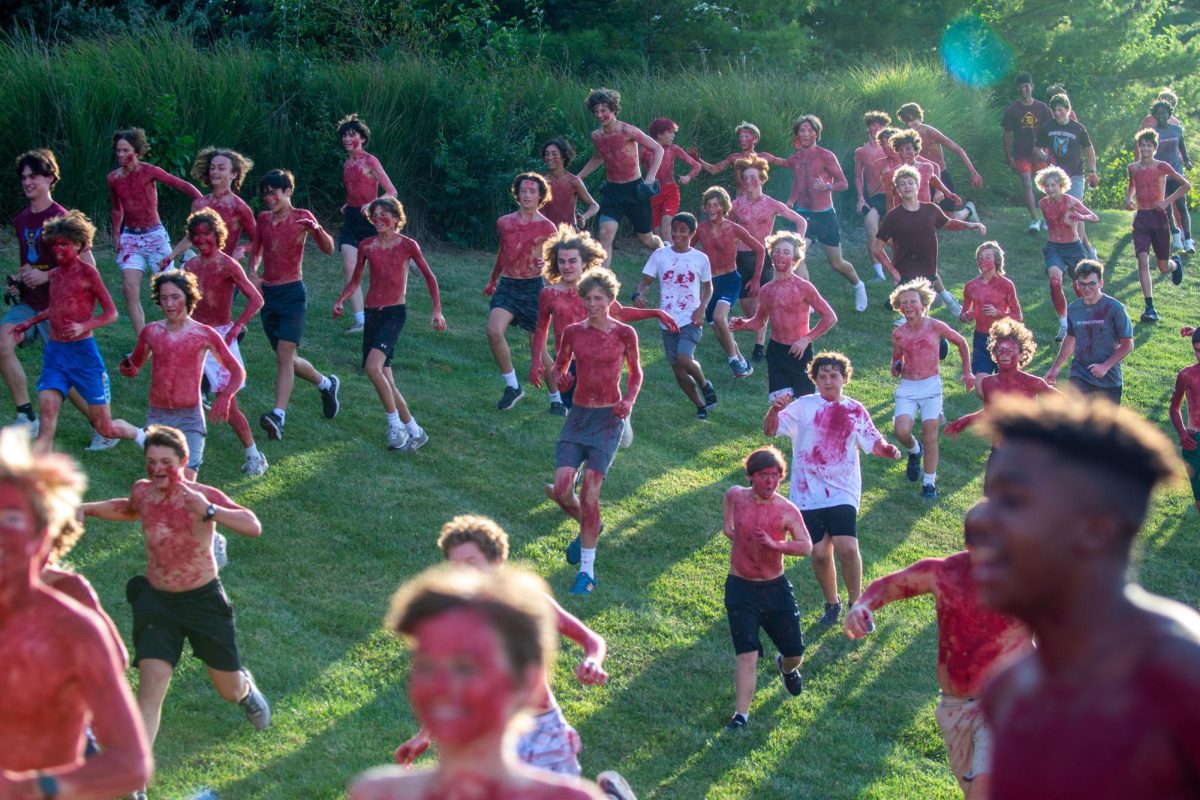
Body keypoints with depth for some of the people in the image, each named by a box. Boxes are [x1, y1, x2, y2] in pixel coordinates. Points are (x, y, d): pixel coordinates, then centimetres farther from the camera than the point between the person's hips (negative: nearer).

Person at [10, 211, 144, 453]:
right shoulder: (55, 274, 11)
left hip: (83, 351, -5)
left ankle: (140, 435, 37)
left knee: (105, 428, 5)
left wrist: (84, 326, -23)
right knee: (47, 416, -16)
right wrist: (28, 323, 26)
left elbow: (111, 313, -7)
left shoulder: (87, 272, -8)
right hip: (54, 352, 5)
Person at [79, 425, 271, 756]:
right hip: (157, 601, 2)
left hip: (204, 601, -2)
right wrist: (88, 509, 5)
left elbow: (254, 527, -30)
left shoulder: (203, 495, -16)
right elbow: (129, 509, 23)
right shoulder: (143, 492, -4)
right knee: (149, 692, -15)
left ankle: (245, 687, 54)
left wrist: (208, 511, -45)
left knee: (230, 693, 15)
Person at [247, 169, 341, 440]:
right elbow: (256, 250, 22)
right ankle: (326, 384, 37)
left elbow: (329, 250, -11)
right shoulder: (264, 219, 9)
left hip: (292, 292, -6)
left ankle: (278, 415, -25)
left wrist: (317, 229, -30)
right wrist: (252, 271, 1)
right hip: (267, 293, 6)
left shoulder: (301, 217, -4)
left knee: (284, 354, -17)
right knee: (287, 359, 13)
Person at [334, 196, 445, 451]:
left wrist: (437, 310, -1)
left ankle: (395, 425, -14)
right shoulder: (366, 245, 7)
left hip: (395, 313, -5)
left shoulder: (407, 245, -3)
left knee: (373, 367, -26)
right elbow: (355, 281, 16)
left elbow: (429, 276, 5)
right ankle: (414, 431, 14)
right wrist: (340, 301, -2)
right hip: (371, 313, 5)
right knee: (385, 381, 4)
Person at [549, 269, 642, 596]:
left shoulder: (624, 333, -3)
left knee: (589, 490, -11)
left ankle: (587, 570, -2)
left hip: (608, 418, -3)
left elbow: (636, 374, 9)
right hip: (578, 415, 3)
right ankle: (590, 527, 25)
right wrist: (559, 379, -10)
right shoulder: (573, 332, 3)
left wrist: (628, 402, -8)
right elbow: (558, 367, 14)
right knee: (561, 488, -9)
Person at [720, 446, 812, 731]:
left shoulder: (787, 510, -10)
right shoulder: (736, 496, -4)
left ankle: (787, 667, 46)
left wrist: (774, 544, -33)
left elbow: (806, 546, -21)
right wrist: (728, 525, 7)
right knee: (747, 655, -11)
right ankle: (741, 714, -7)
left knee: (795, 652, 9)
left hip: (776, 587, 1)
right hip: (741, 588, -1)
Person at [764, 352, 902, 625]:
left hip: (842, 492, 0)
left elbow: (873, 442, 12)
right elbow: (770, 430, -5)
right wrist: (774, 410, -27)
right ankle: (831, 603, 24)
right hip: (808, 493, 0)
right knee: (820, 553, 0)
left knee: (847, 547, -16)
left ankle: (856, 603, 3)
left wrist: (886, 449, -11)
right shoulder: (803, 406, 1)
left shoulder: (855, 410, 6)